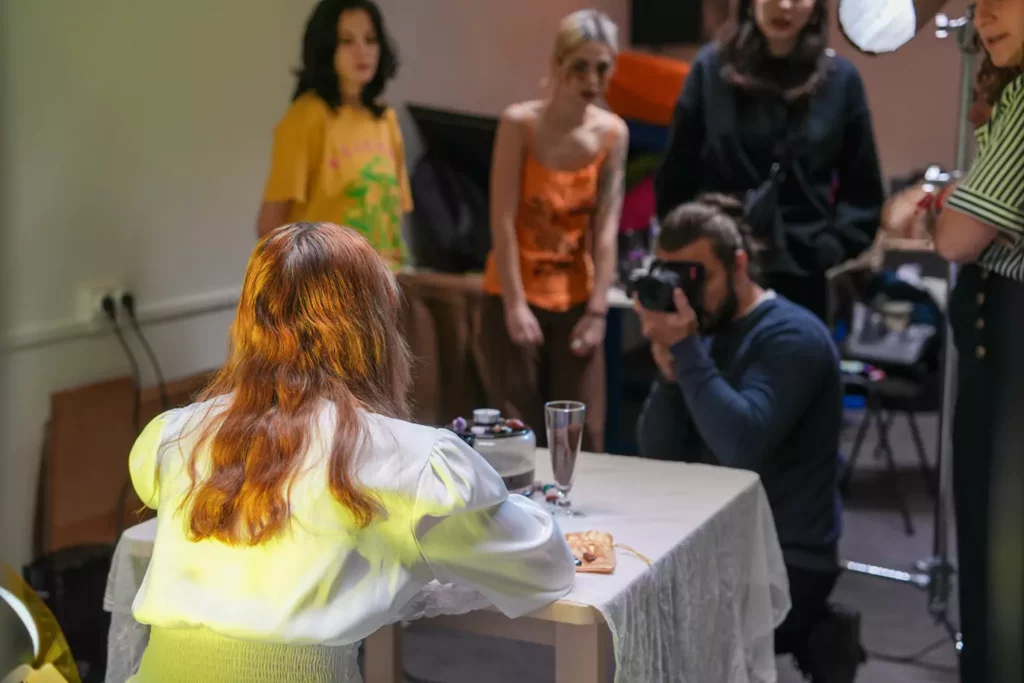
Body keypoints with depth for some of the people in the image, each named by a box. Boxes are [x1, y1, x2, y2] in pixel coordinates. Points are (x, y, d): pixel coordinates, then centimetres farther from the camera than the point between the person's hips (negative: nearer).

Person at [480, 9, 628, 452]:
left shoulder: (612, 132, -2)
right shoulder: (520, 123, -12)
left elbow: (606, 226, -4)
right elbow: (502, 220, -14)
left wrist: (597, 310, -7)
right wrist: (515, 305, -16)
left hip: (576, 300, 3)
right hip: (516, 295, -3)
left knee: (583, 433, 2)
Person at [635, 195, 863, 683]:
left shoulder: (791, 335, -15)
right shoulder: (705, 331, 8)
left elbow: (742, 445, -31)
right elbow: (657, 456, 2)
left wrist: (685, 351, -27)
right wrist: (669, 369, -15)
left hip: (787, 561, -9)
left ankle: (807, 640, 2)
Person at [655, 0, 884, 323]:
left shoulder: (840, 78, 3)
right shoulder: (712, 67, 2)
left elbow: (861, 191, 7)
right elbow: (676, 177, 5)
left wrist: (831, 248, -6)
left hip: (801, 274, 1)